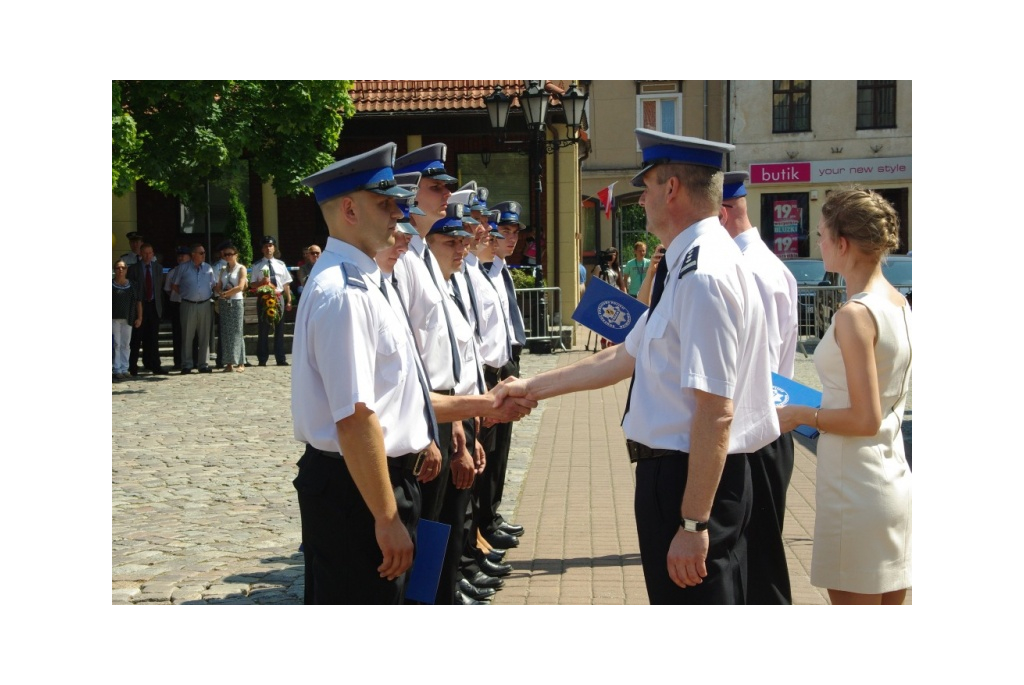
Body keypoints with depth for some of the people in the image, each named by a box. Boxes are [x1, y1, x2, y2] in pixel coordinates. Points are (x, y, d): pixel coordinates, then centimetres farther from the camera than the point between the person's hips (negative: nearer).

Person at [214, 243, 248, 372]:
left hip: (236, 302, -5)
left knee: (237, 332, -5)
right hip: (224, 303, 5)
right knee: (226, 332, 1)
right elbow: (218, 287, 11)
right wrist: (221, 293, -10)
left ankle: (240, 363, -2)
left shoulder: (241, 268, 0)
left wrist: (226, 293, -9)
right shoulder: (223, 270, 14)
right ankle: (229, 362, 3)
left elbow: (240, 287, -10)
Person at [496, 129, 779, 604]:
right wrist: (533, 387, 23)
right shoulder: (689, 266, 12)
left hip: (690, 478, -10)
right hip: (674, 471, 10)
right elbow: (623, 358, 19)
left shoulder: (703, 274, -21)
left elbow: (715, 412, -25)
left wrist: (693, 523, -24)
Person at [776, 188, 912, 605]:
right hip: (894, 480, 9)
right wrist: (824, 408, 19)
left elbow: (865, 420, -20)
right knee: (889, 601, 16)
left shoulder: (855, 315, -19)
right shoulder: (899, 304, 8)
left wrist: (803, 415, -8)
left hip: (855, 488, -9)